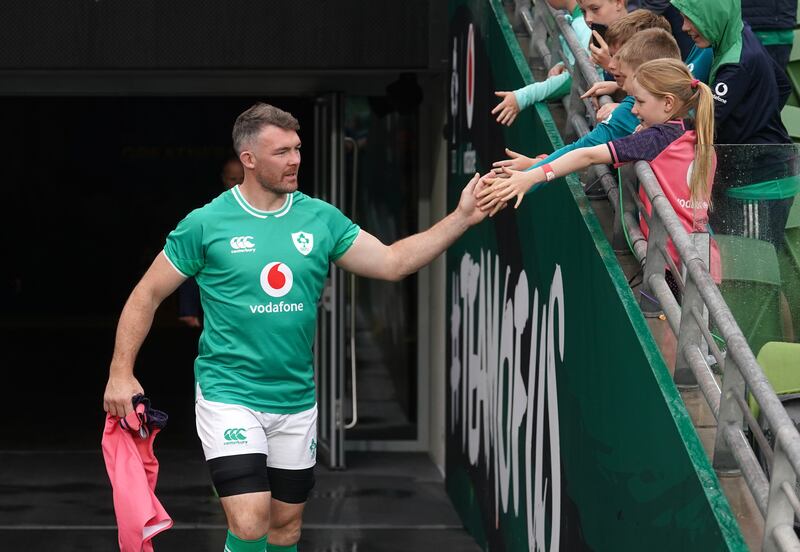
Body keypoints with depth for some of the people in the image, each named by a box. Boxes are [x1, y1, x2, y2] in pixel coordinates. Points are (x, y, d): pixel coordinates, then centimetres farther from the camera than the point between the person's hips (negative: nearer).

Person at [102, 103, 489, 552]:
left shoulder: (321, 219, 2)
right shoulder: (206, 224, -7)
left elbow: (392, 262, 1)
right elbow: (148, 295, -1)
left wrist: (462, 219, -10)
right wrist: (121, 374, -7)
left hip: (297, 400, 4)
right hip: (230, 397, -4)